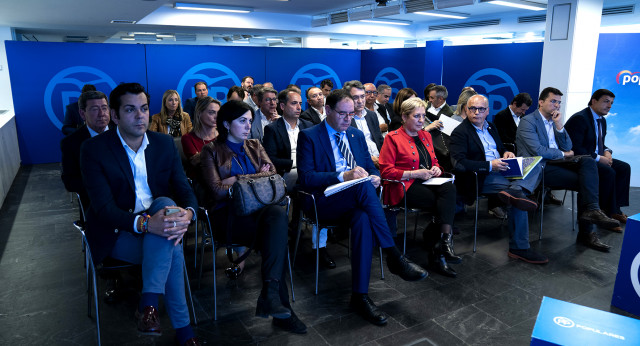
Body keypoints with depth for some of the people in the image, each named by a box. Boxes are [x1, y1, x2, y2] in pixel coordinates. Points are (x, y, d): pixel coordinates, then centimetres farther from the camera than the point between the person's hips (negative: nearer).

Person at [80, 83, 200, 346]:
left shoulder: (165, 144, 3)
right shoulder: (94, 149, -9)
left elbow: (185, 191, -1)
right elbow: (103, 207, -18)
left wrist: (187, 214, -27)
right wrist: (144, 223, -37)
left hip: (157, 221, 4)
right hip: (117, 233, -4)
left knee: (165, 202, -32)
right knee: (173, 250, -31)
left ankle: (148, 304, -31)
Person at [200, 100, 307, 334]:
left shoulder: (254, 146, 21)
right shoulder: (212, 151, 8)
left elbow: (273, 175, 8)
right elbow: (217, 191, -5)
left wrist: (238, 179, -7)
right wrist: (257, 177, -1)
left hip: (260, 209, 4)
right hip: (230, 214, -3)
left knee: (278, 214, -33)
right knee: (277, 232, -31)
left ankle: (269, 294, -31)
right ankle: (281, 305, -23)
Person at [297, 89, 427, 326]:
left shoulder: (357, 135, 20)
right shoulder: (309, 136, 1)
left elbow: (371, 167, 23)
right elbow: (305, 178, -11)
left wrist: (375, 177, -4)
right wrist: (343, 177, -22)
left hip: (356, 200, 4)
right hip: (323, 202, -4)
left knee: (363, 219, -34)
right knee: (362, 186, -35)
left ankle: (360, 295, -31)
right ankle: (393, 256, -31)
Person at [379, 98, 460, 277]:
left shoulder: (425, 135, 21)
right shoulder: (393, 138, -1)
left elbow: (434, 160, 30)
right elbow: (386, 171, -8)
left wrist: (436, 168, 5)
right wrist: (415, 173, -14)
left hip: (426, 182, 6)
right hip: (404, 187, -6)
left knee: (449, 188, -28)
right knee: (444, 203, -28)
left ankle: (441, 247, -34)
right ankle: (444, 244, -20)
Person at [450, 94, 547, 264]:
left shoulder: (490, 127, 20)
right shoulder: (460, 132, -7)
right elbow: (459, 163, -20)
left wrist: (506, 153, 2)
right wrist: (490, 166, -26)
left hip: (500, 170, 8)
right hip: (481, 178, -8)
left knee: (535, 166, -13)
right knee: (518, 195, -26)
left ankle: (513, 192, -39)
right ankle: (519, 248, -24)